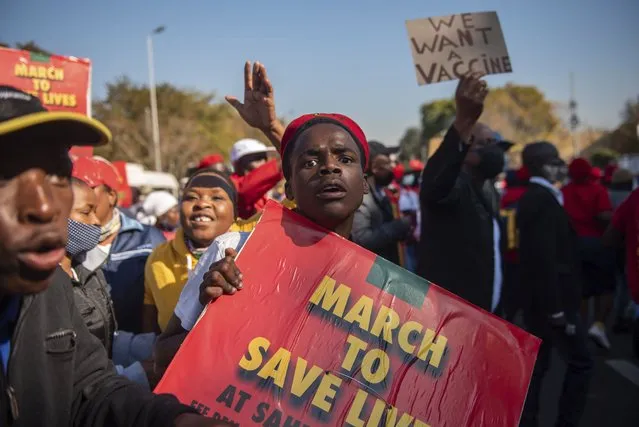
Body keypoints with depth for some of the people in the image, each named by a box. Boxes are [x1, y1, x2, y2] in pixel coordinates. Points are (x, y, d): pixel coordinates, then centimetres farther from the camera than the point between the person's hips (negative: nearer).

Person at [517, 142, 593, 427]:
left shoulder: (532, 196, 12)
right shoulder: (543, 199, -18)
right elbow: (546, 257, -24)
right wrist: (557, 308, -23)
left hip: (537, 299, 10)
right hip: (551, 300, -10)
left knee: (536, 364, 14)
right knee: (580, 363, 1)